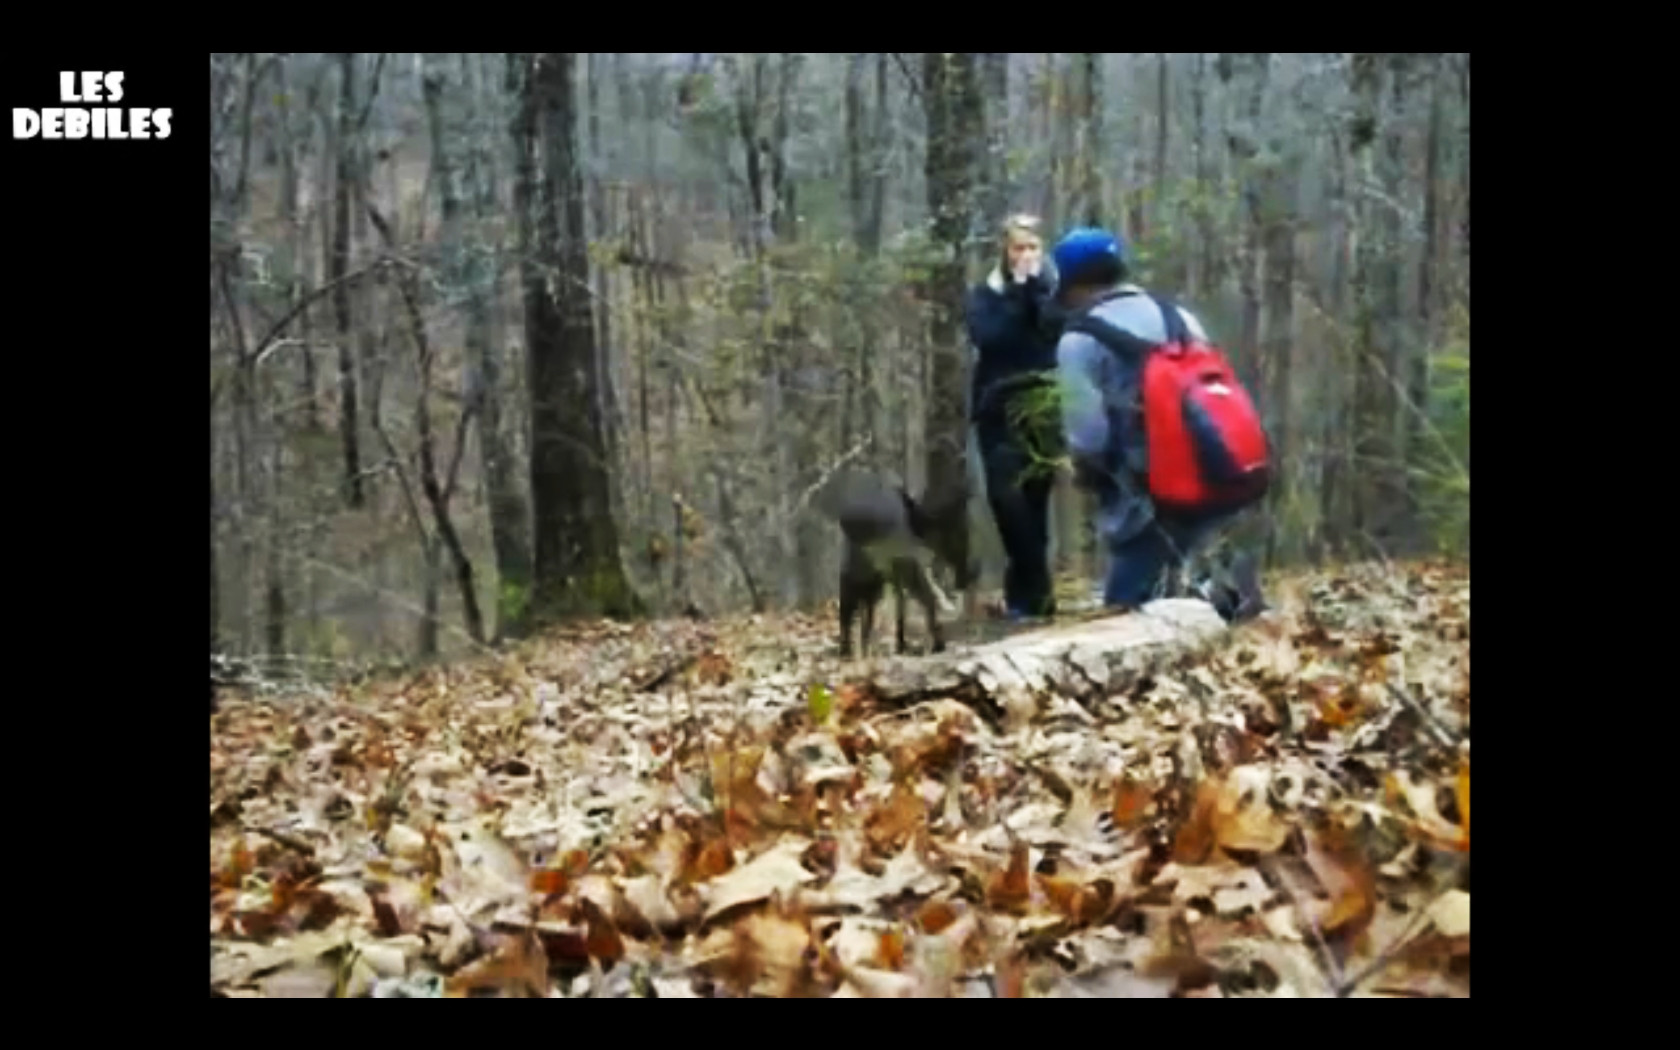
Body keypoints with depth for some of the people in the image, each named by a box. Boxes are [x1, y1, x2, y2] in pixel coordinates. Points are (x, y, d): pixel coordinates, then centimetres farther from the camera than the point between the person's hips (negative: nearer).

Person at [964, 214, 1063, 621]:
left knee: (1033, 497, -5)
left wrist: (1035, 285, -9)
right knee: (1006, 495, -14)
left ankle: (1028, 593, 5)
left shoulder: (1054, 287, 11)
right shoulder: (984, 293, 10)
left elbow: (1058, 329, -9)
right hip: (998, 407, 0)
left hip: (1043, 406, 0)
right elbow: (986, 338, -10)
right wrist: (1016, 291, -7)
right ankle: (1033, 591, -4)